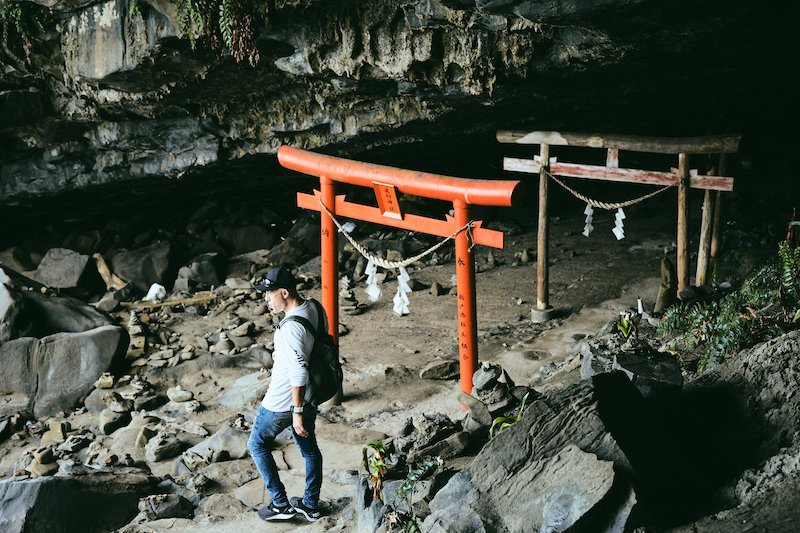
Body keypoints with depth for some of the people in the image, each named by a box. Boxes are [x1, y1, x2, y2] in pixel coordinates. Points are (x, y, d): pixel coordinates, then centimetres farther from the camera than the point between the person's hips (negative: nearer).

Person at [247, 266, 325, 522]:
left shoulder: (291, 326, -30)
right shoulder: (316, 308, -3)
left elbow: (299, 372, -29)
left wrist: (297, 412, -23)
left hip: (283, 402, -8)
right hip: (311, 395, 9)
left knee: (257, 444, 12)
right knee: (308, 447, 21)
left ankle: (280, 504, 17)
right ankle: (311, 505, 35)